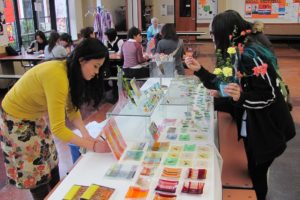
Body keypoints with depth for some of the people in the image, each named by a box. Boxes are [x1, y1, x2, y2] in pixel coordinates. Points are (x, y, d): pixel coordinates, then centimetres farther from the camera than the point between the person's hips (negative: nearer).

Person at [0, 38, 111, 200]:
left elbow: (71, 107, -2)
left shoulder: (71, 71, -8)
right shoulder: (57, 76, -36)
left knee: (51, 162, 13)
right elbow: (57, 128, -36)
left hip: (35, 116, 8)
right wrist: (92, 146, -33)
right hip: (16, 119, -8)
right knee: (37, 172, 3)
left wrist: (86, 135, -14)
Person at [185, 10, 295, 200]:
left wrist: (241, 97, -39)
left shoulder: (251, 56, -25)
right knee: (251, 172, 19)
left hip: (266, 129, -8)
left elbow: (269, 96, -23)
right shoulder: (236, 53, 3)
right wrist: (199, 69, 3)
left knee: (257, 174, 4)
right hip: (249, 125, 8)